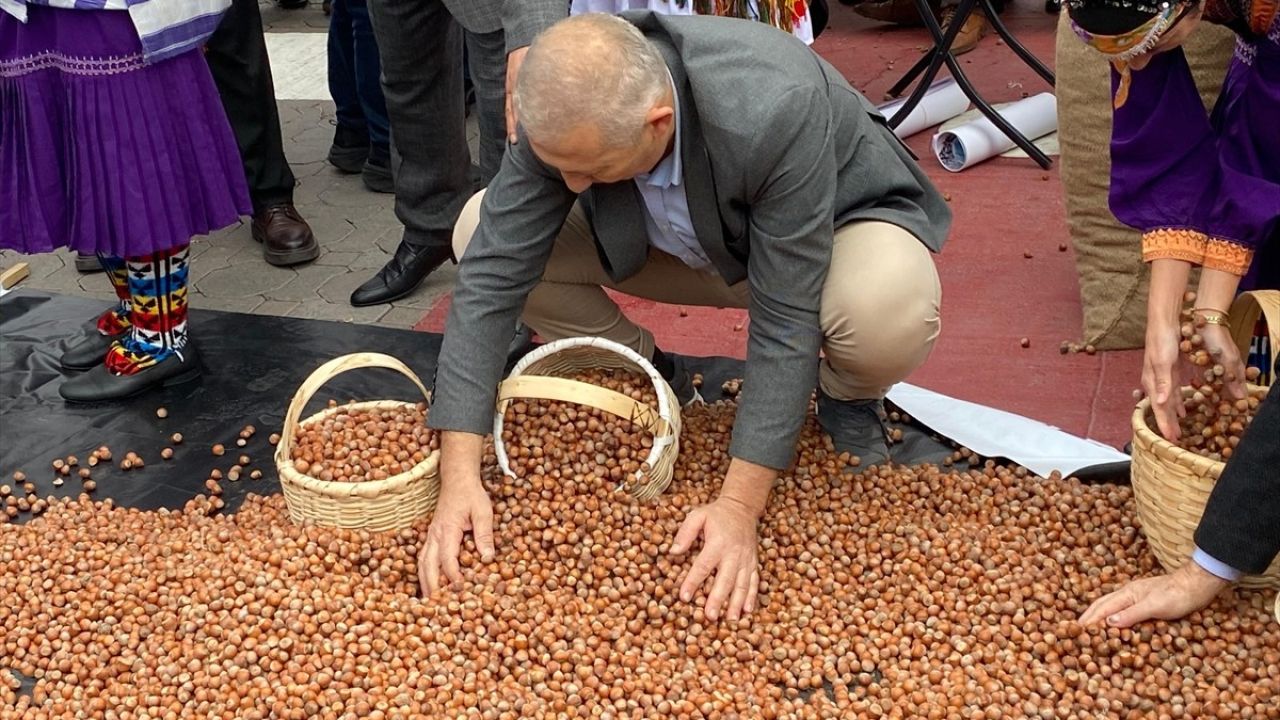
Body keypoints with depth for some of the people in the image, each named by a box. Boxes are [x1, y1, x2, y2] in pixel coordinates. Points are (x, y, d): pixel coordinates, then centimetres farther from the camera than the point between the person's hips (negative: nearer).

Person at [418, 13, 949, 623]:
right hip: (685, 240, 4)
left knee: (891, 309, -40)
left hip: (838, 222, -3)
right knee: (482, 235, -15)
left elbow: (785, 321, -36)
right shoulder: (566, 116, -29)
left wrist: (738, 506, -37)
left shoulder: (776, 114, -41)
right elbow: (491, 278, -26)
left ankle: (847, 398, -2)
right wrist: (459, 474, -32)